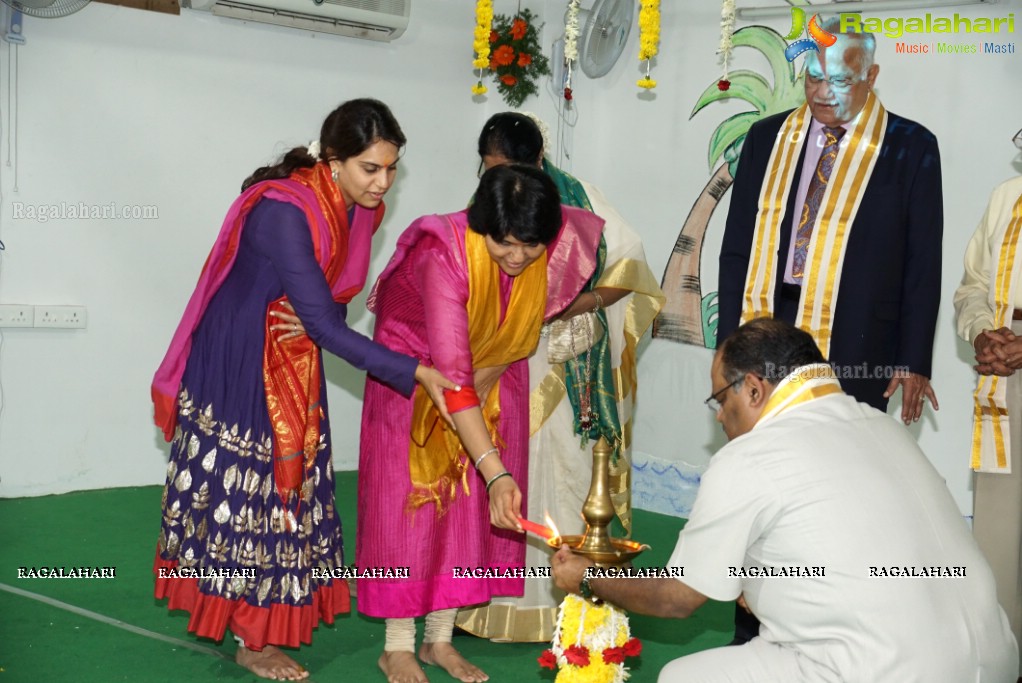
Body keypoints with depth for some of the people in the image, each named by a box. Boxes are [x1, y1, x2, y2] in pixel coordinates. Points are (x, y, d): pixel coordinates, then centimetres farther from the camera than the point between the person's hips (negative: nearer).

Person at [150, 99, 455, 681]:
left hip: (292, 365, 8)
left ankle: (267, 621, 26)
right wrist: (415, 372, -31)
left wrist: (317, 319, -10)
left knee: (291, 478, 12)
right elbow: (325, 326, -31)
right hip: (238, 364, -8)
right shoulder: (284, 211, -29)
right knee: (245, 485, -1)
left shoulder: (359, 208, -5)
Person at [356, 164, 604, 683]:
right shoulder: (445, 255, -38)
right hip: (417, 366, -4)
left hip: (495, 371, 4)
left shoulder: (564, 240, -26)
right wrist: (497, 472, -47)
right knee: (410, 501, -3)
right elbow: (452, 378, -42)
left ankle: (439, 639, 16)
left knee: (472, 505, 4)